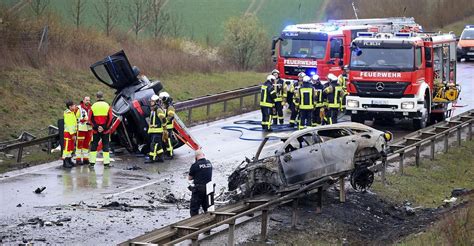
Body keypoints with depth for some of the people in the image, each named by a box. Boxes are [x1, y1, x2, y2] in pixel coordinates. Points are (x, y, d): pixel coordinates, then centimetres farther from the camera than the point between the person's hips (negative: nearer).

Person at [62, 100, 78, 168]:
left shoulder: (72, 113, 14)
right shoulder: (67, 114, -16)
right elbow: (69, 125, -20)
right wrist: (72, 134, -21)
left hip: (72, 132, 10)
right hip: (68, 132, -10)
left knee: (71, 147, 15)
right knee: (66, 147, -7)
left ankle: (69, 160, 24)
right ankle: (65, 162, -5)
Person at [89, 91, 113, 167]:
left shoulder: (93, 106, -1)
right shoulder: (107, 106, -3)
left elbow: (90, 119, -5)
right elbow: (110, 118, -7)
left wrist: (96, 127, -5)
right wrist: (105, 128, -5)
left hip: (96, 130, 1)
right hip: (105, 131, 0)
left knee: (94, 145, 8)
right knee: (105, 145, 6)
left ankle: (92, 162, 7)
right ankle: (106, 162, 4)